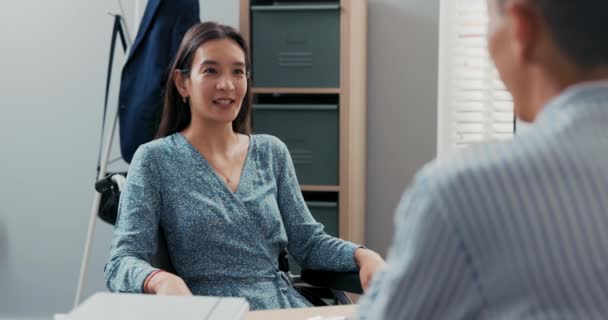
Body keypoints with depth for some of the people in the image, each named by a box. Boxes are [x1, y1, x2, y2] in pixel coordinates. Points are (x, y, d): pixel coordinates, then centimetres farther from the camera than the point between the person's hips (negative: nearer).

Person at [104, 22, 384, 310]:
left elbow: (308, 241, 12)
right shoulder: (155, 160, -1)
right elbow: (121, 262, -8)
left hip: (285, 306, 3)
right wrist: (161, 279, -30)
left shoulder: (272, 152, 12)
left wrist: (361, 254, -8)